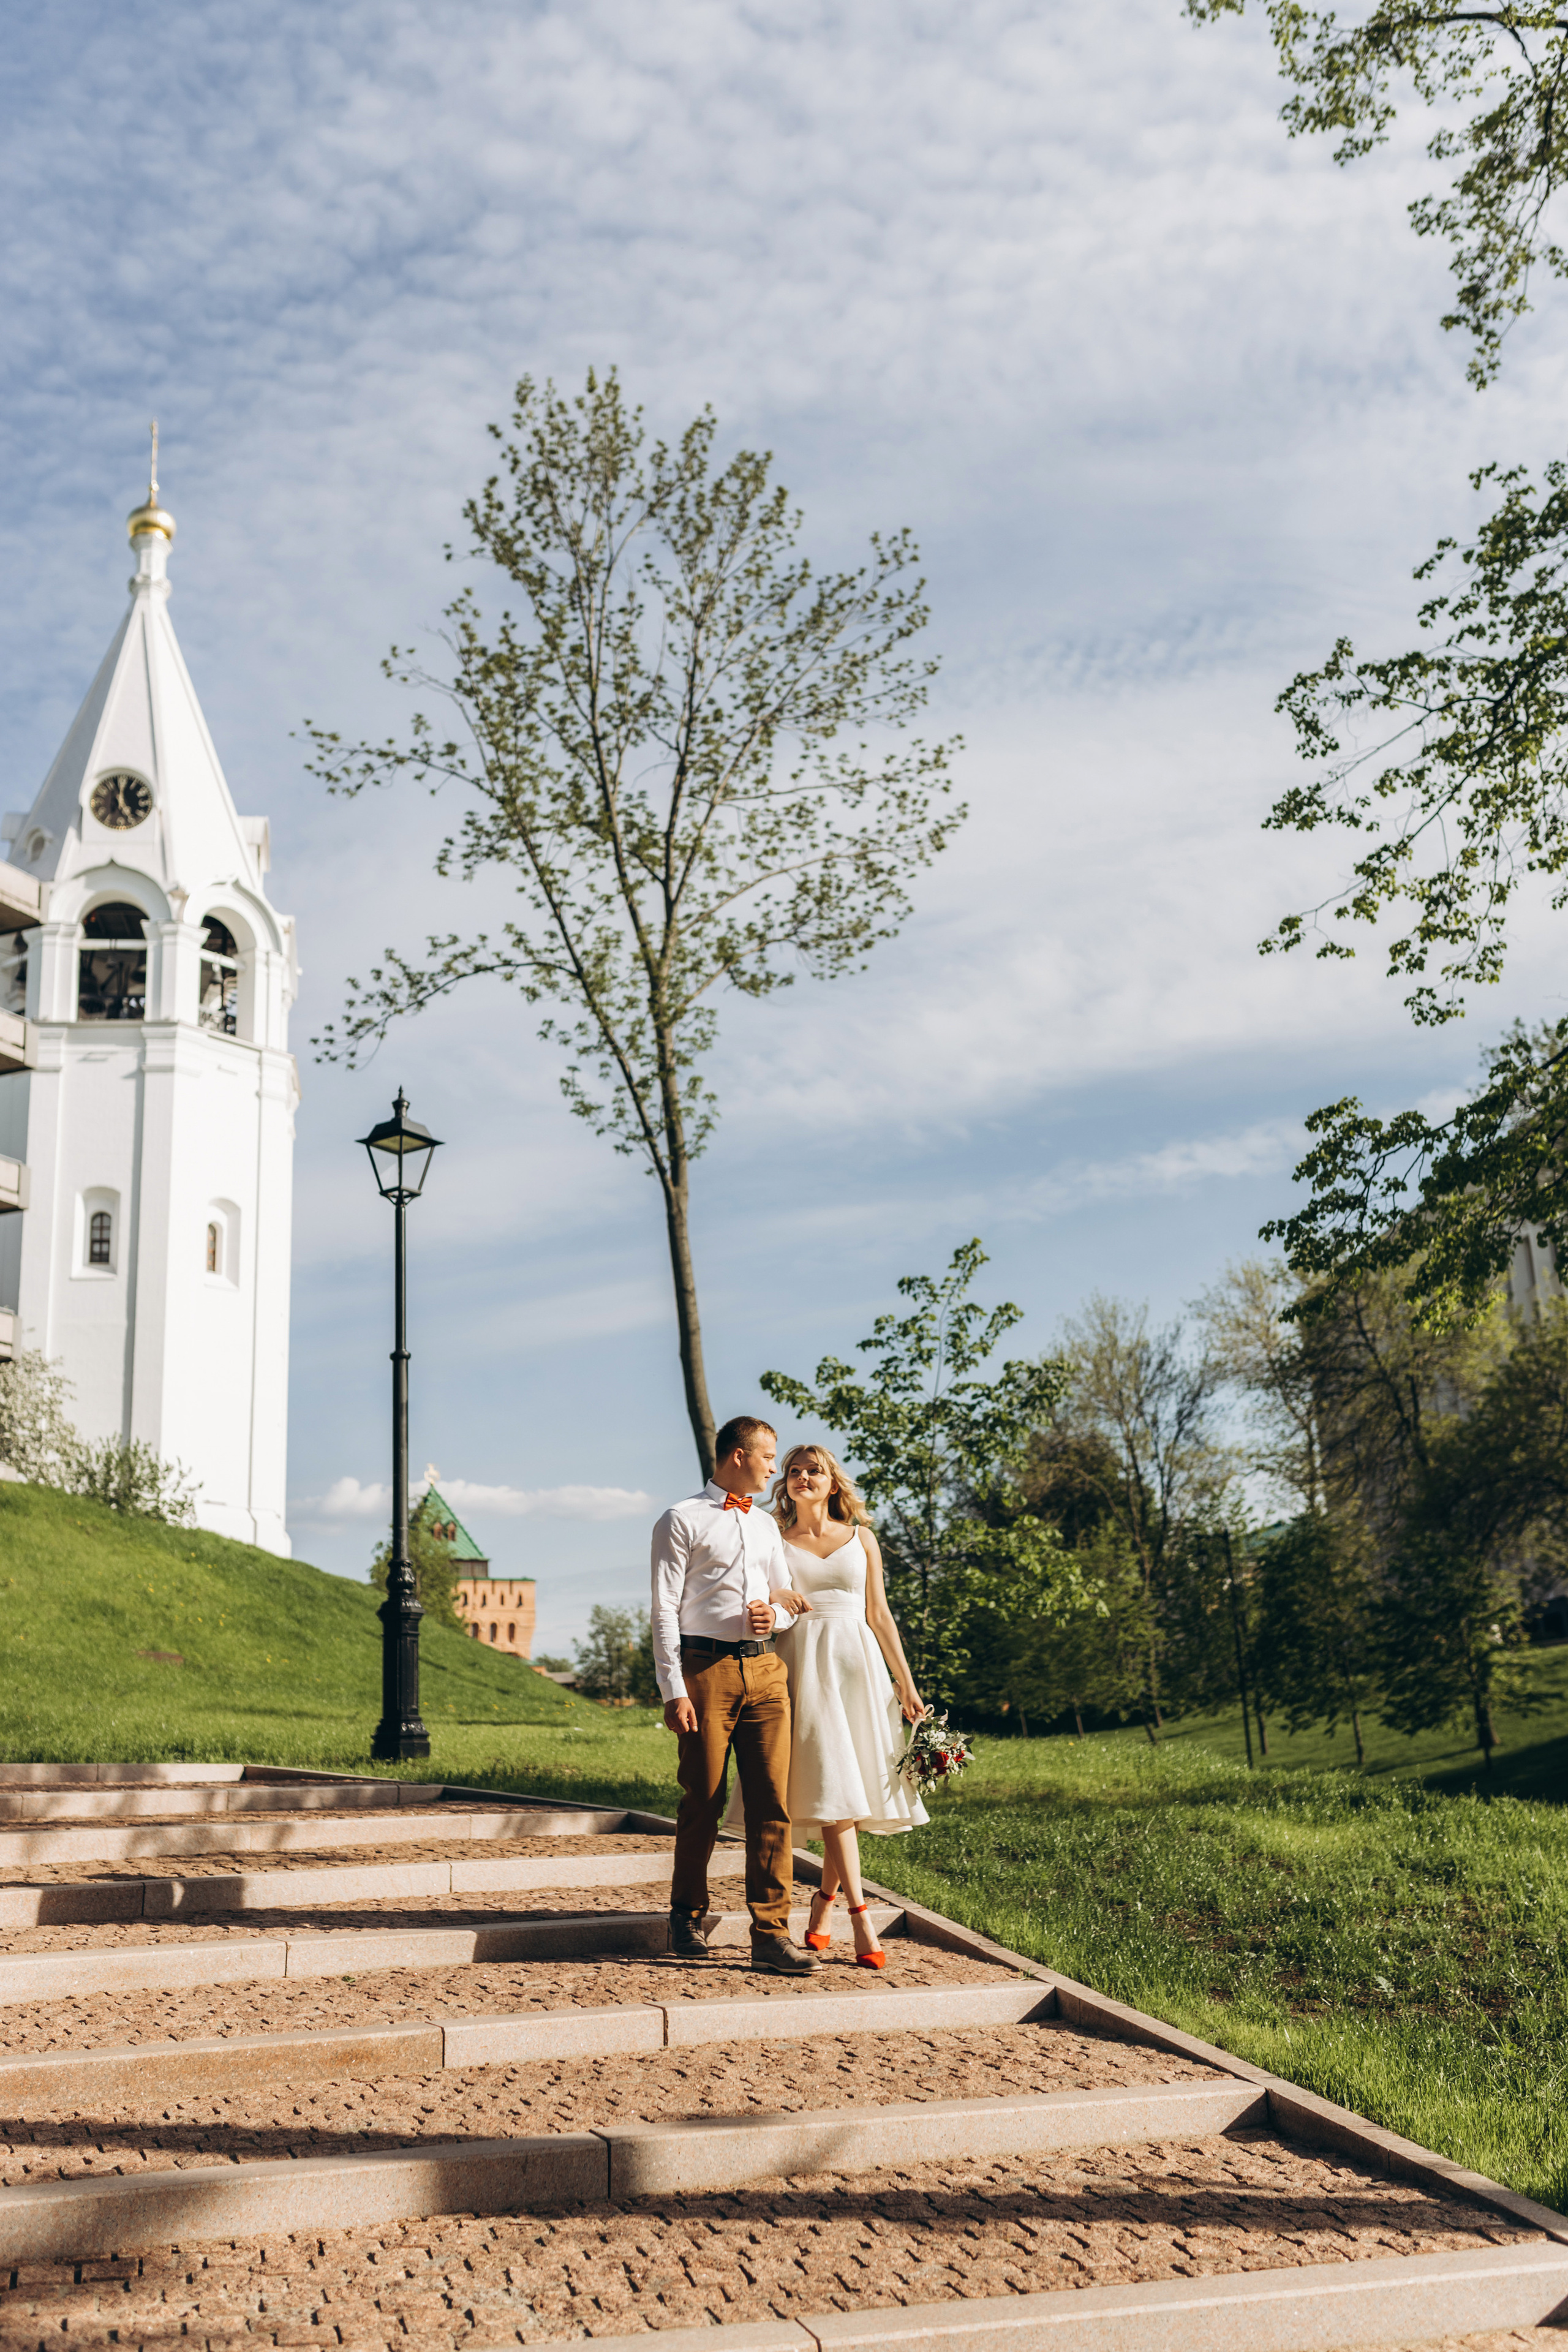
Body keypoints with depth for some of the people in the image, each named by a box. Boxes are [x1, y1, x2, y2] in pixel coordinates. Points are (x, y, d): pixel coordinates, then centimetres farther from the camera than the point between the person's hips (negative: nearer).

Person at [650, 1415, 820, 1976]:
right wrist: (673, 1692, -13)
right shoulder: (682, 1521, 0)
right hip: (706, 1668, -5)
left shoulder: (766, 1525, 20)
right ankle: (687, 1915, 22)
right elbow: (665, 1610, -5)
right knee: (702, 1800, 3)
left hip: (764, 1670, 5)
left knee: (772, 1803, -2)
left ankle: (771, 1934, 0)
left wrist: (775, 1614, 1)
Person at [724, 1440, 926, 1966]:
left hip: (857, 1664, 2)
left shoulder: (861, 1539, 14)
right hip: (802, 1666, -2)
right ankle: (861, 1918, -16)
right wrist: (773, 1597, -13)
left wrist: (906, 1682, 9)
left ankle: (824, 1903, 16)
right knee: (831, 1787, -13)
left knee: (857, 1789, -1)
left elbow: (880, 1614, 13)